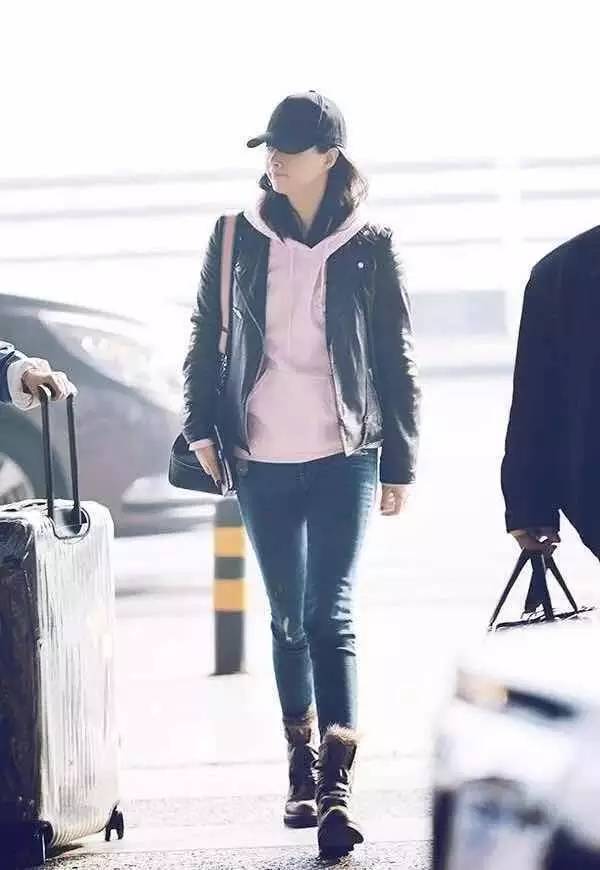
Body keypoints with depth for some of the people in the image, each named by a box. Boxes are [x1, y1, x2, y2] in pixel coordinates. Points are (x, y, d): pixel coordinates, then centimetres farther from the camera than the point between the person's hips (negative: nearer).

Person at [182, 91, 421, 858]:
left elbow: (396, 360, 4)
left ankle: (336, 785, -16)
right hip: (261, 458, 2)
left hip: (344, 455, -2)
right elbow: (205, 339, 10)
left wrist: (400, 462, 4)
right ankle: (304, 768, 20)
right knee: (288, 617, 9)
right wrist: (202, 428, 0)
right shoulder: (236, 239, 5)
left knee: (330, 615, -11)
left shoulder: (369, 247, 1)